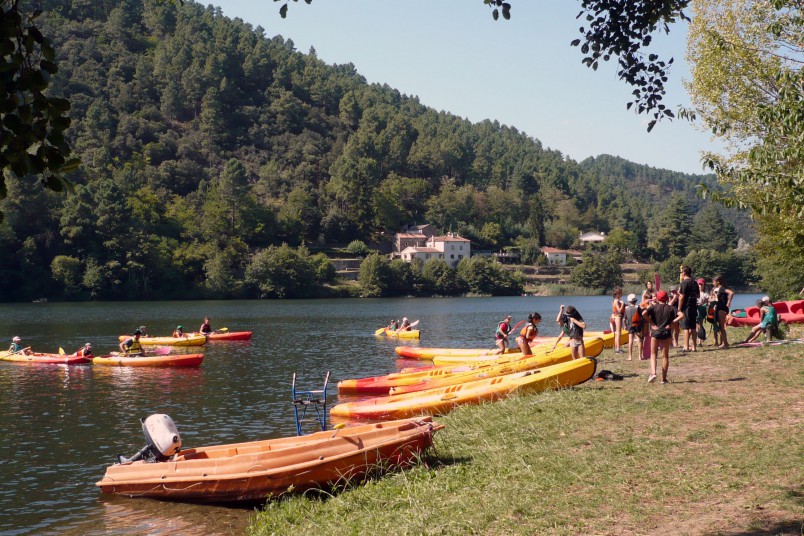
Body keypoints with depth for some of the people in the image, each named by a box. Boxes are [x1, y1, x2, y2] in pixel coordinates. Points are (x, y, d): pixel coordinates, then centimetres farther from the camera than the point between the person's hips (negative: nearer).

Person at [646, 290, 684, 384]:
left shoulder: (654, 307, -2)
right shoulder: (671, 308, 1)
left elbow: (644, 313, -18)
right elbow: (681, 315, -11)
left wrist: (652, 323, -10)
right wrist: (672, 323, -7)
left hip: (655, 331, -1)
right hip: (666, 332, 1)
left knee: (653, 354, 8)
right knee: (665, 356, 9)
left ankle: (653, 373, -15)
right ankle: (664, 378, 9)